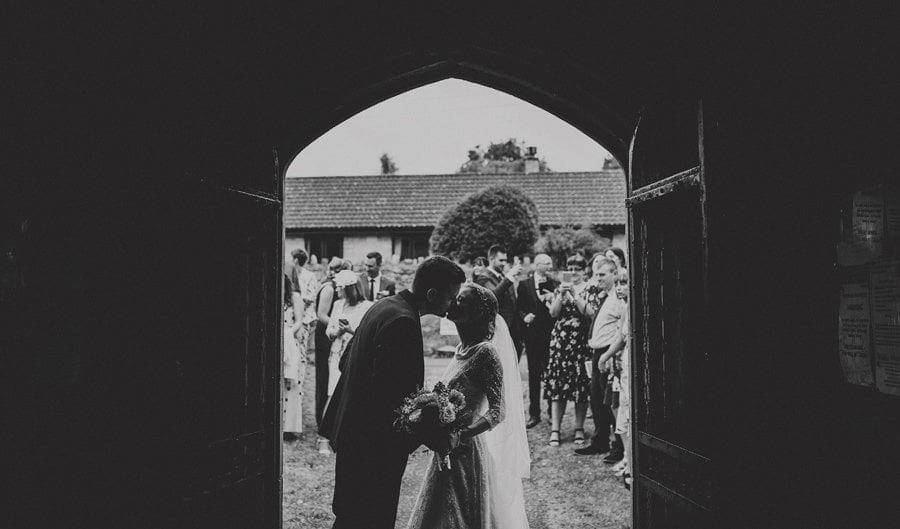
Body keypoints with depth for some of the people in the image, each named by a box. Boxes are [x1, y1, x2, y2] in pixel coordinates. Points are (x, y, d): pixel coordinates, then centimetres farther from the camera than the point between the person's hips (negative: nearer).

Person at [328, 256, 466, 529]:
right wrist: (437, 438, -20)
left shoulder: (385, 305, 8)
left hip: (353, 433, 10)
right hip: (375, 445, -10)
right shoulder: (403, 322, -23)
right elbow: (392, 393, -28)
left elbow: (347, 361, 16)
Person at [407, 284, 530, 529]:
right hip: (448, 453, 8)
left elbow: (498, 412, -21)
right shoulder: (463, 349, 9)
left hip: (468, 451, -8)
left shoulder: (487, 352, -16)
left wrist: (460, 435, -31)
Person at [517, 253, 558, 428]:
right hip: (533, 334, -1)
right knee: (534, 374, 5)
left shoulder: (555, 284, 8)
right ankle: (534, 414, 12)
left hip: (552, 334, 1)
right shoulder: (524, 285, 4)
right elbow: (519, 307, 3)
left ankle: (553, 411, 16)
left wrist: (554, 300, -14)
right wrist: (524, 316, -16)